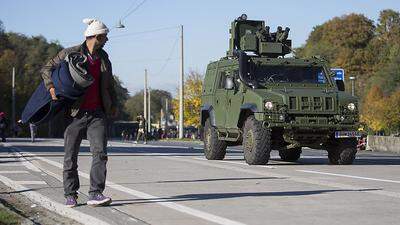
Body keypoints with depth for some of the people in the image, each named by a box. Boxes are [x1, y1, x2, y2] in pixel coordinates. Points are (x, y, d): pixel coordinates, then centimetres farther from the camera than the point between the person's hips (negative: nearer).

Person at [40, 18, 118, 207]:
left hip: (97, 114, 4)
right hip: (75, 113, -4)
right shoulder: (70, 53, -2)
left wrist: (113, 104, 26)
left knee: (100, 152, -10)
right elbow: (47, 69, 1)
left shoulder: (103, 57, 15)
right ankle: (70, 195, 15)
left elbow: (109, 83, 28)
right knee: (71, 156, 3)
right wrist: (52, 87, -14)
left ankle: (95, 193, -11)